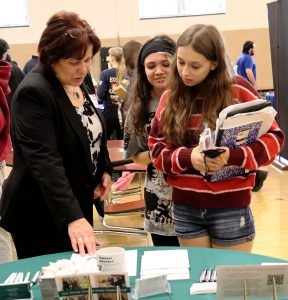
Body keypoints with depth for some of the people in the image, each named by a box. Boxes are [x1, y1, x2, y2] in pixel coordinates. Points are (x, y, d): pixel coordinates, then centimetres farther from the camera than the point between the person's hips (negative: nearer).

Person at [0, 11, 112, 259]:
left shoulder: (77, 83, 4)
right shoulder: (34, 92, -22)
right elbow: (44, 160, -31)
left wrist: (105, 170, 4)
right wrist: (72, 218, -37)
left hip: (79, 203, 8)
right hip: (41, 216, -8)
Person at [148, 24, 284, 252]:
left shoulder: (239, 95, -8)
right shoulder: (170, 99, 2)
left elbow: (273, 138, -5)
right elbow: (156, 148, 4)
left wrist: (233, 156, -22)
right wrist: (187, 157, -17)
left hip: (231, 209, -3)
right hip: (185, 209, 3)